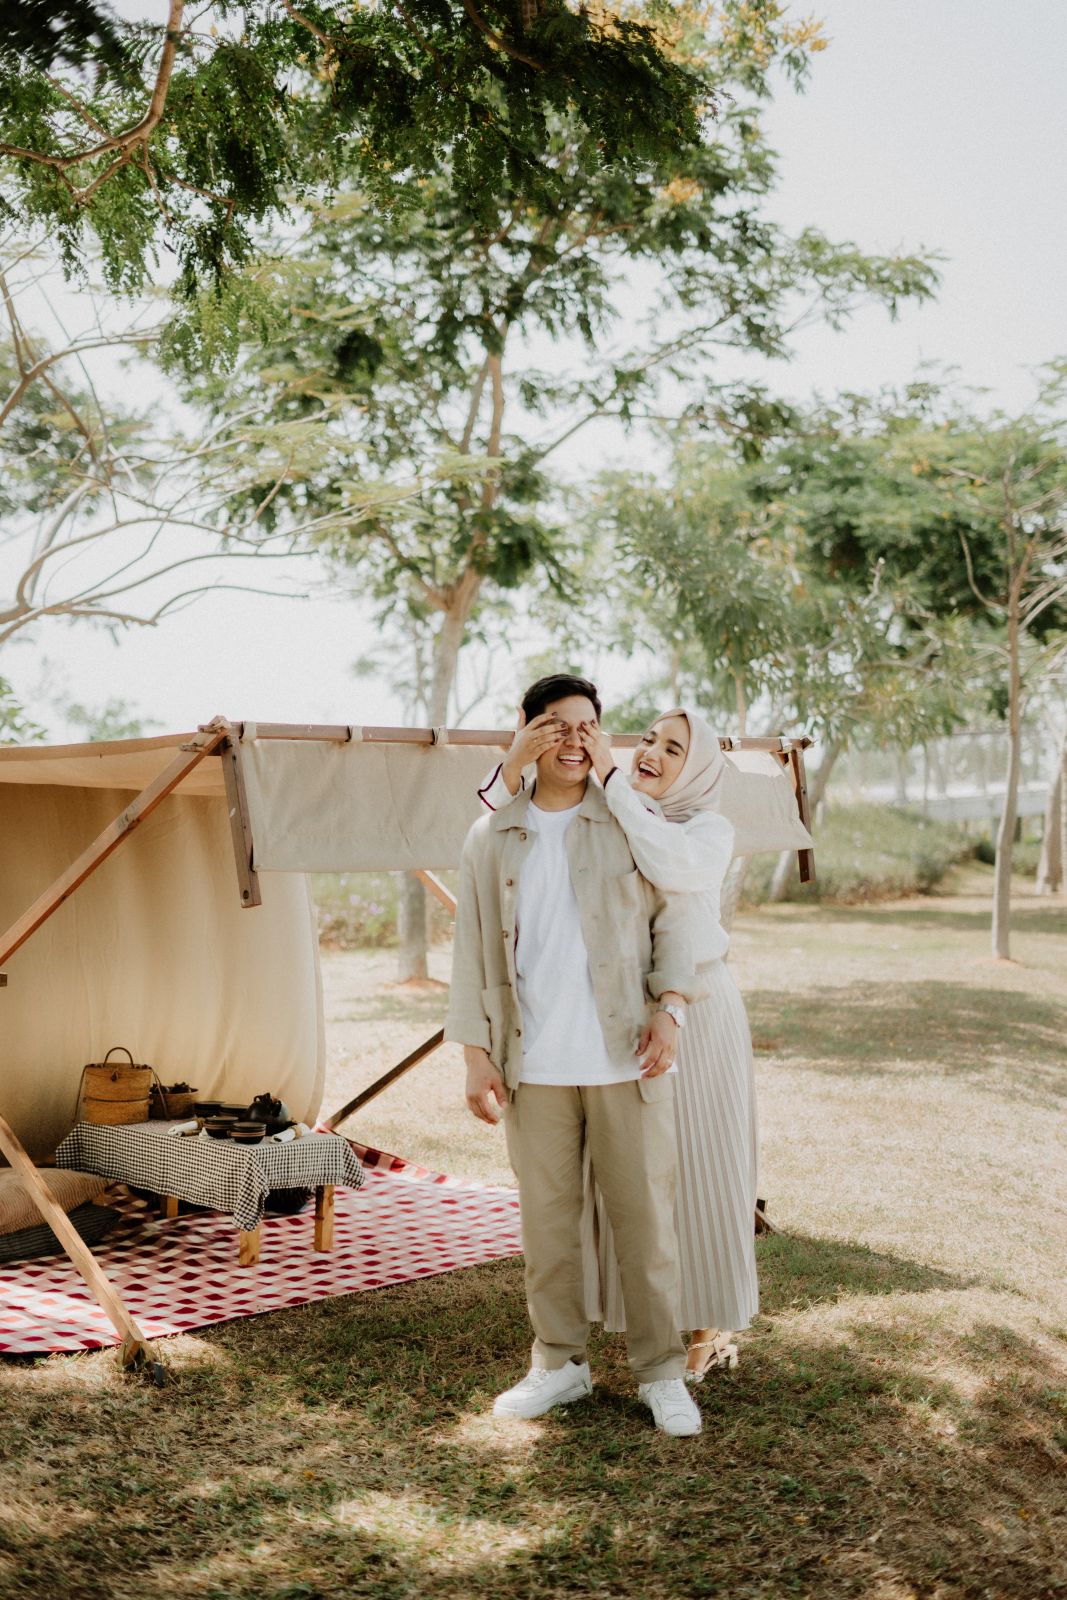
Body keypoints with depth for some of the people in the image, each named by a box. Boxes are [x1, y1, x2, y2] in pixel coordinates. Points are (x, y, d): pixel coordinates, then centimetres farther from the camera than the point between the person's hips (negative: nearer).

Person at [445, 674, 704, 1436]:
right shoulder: (491, 840, 6)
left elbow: (672, 920, 3)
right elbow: (473, 951, 7)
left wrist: (670, 1007, -11)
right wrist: (476, 1053, 2)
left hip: (626, 1058, -2)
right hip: (534, 1064, 2)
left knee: (645, 1215, 3)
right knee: (547, 1219, 10)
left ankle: (663, 1372, 17)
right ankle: (560, 1364, 26)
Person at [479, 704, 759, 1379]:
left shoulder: (711, 829, -8)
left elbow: (673, 866, -32)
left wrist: (609, 777, -31)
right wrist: (516, 762, -29)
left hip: (693, 1016, -4)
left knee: (697, 1166, 5)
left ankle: (713, 1323, 22)